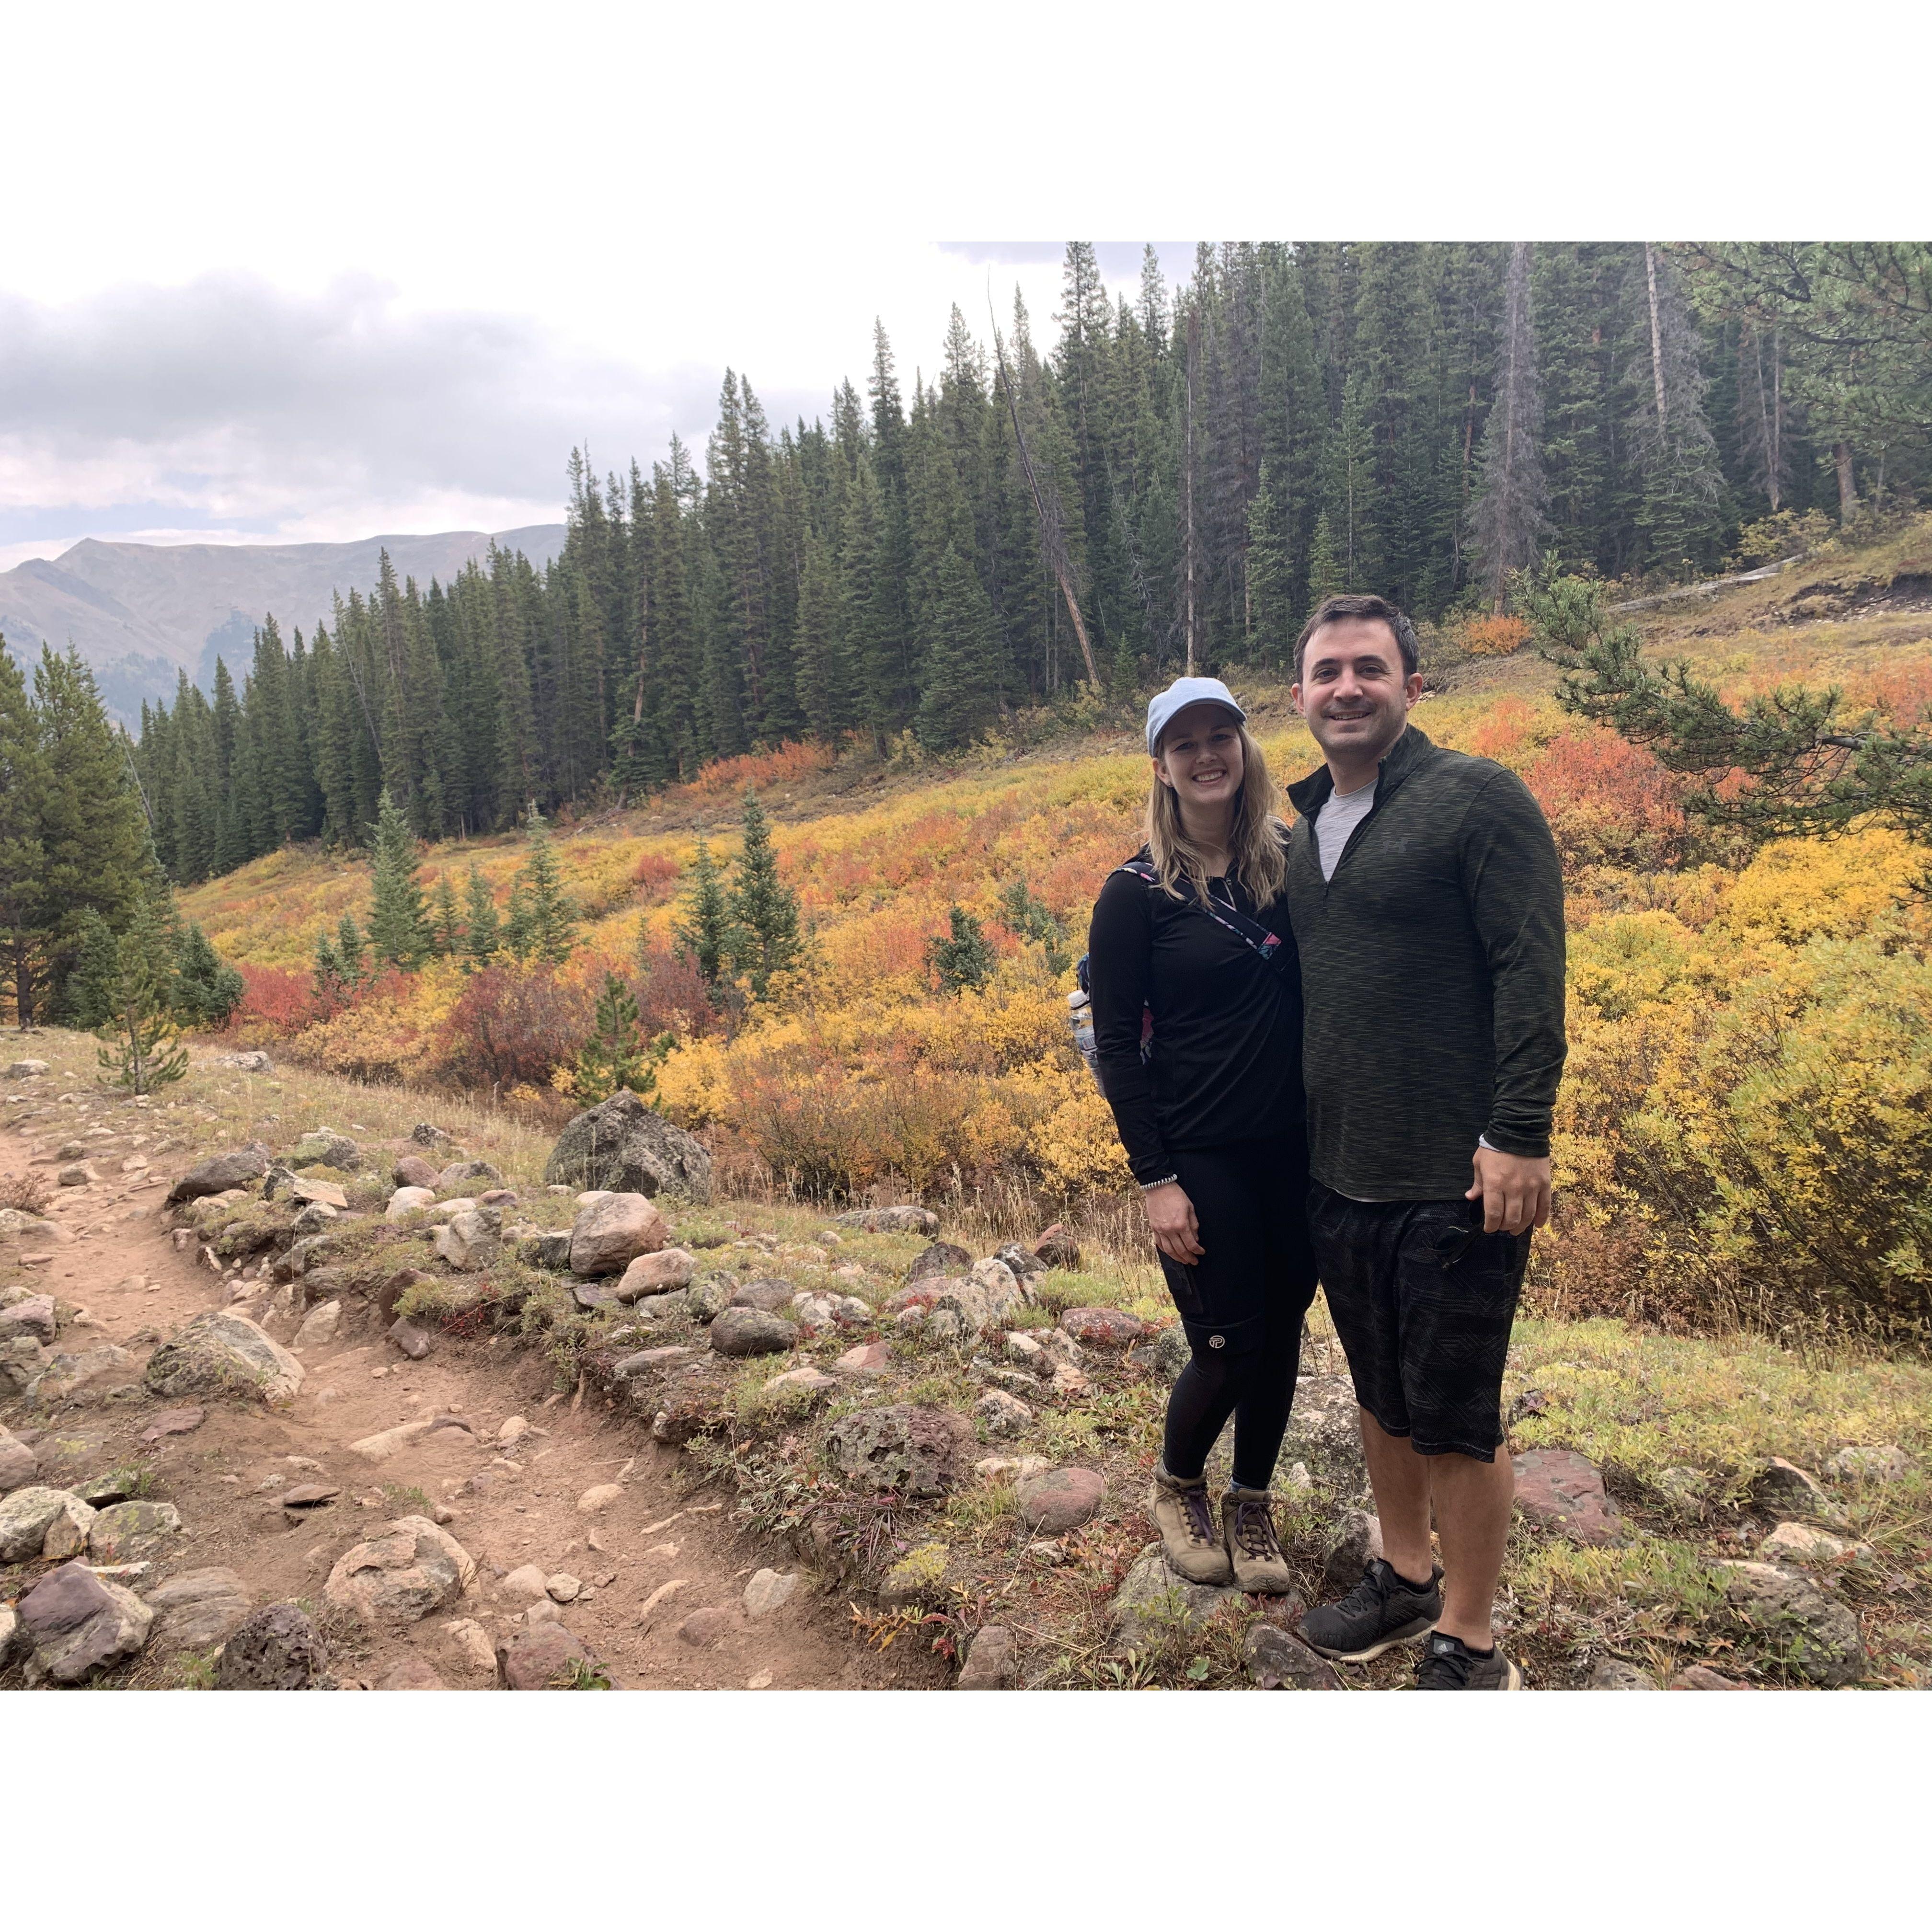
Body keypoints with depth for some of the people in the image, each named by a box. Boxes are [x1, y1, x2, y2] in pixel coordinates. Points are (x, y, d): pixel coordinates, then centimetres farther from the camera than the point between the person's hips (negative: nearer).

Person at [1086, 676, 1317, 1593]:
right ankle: (1175, 1489, 32)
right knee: (1229, 1352, 2)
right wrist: (1156, 1181, -10)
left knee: (1281, 1340, 13)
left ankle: (1251, 1504, 36)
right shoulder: (1136, 893, -7)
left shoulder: (1295, 863, 3)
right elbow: (1116, 1046, -7)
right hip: (1203, 1160, -4)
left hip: (1296, 1151, 4)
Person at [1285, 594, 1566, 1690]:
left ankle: (1470, 1651, 22)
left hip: (1454, 1179, -7)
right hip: (1340, 1177, 7)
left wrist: (1520, 1134, -20)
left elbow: (1531, 972, -15)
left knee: (1454, 1420, 4)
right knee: (1382, 1400, 20)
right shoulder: (1308, 829, 12)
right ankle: (1406, 1579, 40)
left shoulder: (1478, 798, -9)